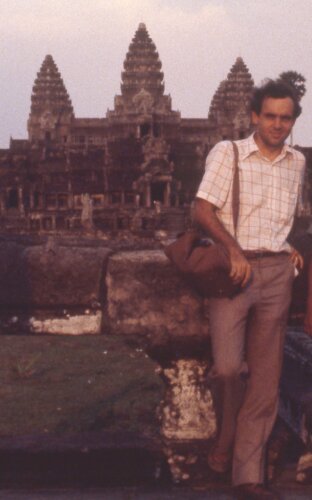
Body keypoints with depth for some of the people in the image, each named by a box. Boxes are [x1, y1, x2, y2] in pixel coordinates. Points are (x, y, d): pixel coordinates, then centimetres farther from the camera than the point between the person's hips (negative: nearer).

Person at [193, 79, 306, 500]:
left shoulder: (297, 162, 16)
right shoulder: (227, 153, 2)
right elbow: (203, 211, -6)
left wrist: (292, 249, 12)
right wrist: (234, 250, -17)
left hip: (276, 272, 4)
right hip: (234, 269, -4)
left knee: (266, 377, 1)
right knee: (228, 367, -16)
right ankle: (227, 436, 14)